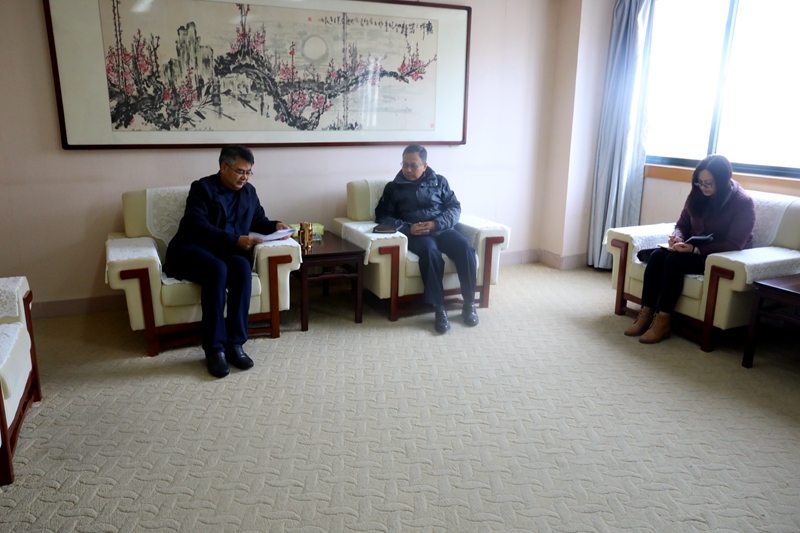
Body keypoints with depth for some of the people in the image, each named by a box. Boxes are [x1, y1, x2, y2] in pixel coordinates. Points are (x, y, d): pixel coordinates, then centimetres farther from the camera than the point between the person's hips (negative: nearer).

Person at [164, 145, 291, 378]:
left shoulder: (249, 191, 14)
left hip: (227, 252, 5)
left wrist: (275, 226, 2)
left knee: (242, 266, -32)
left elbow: (259, 220, 25)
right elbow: (198, 227, -17)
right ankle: (214, 348, -32)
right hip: (192, 250, -4)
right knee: (217, 269, -38)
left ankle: (235, 343, -29)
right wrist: (236, 240, -24)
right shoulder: (202, 188, -5)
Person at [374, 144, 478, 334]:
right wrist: (408, 228, -13)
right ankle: (439, 308, -32)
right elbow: (382, 216, 4)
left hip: (442, 229, 3)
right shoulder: (393, 187, 13)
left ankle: (469, 304, -17)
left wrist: (436, 224, -11)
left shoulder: (439, 182, 17)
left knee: (466, 249, -29)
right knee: (430, 252, -37)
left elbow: (455, 208, 9)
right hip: (415, 233, -2)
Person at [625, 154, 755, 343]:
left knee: (674, 260, -31)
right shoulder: (697, 194, 1)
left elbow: (733, 245, -20)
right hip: (694, 250, 6)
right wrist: (677, 237, -16)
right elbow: (682, 224, 9)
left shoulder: (743, 203, -15)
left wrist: (696, 249, -31)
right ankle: (646, 313, -24)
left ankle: (663, 321, -27)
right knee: (657, 255, -24)